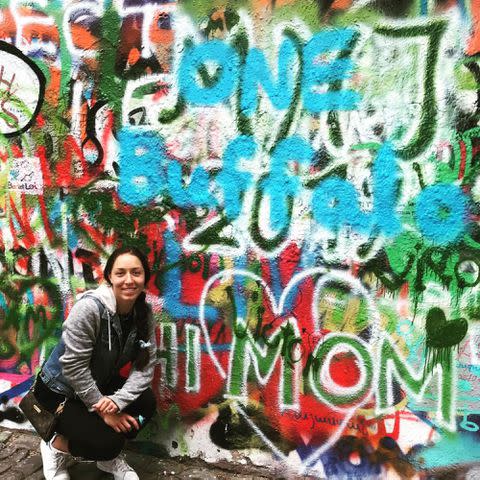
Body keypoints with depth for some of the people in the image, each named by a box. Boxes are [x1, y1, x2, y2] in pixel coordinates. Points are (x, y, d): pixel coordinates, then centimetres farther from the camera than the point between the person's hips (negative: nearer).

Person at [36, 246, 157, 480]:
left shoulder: (144, 312, -11)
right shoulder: (90, 307, -29)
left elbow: (145, 364, -13)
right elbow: (74, 366, -27)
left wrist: (118, 400, -28)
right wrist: (103, 409, -21)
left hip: (100, 384, 6)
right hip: (59, 390, -6)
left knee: (145, 403, -15)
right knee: (106, 442, -21)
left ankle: (108, 456, 10)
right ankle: (55, 446, 10)